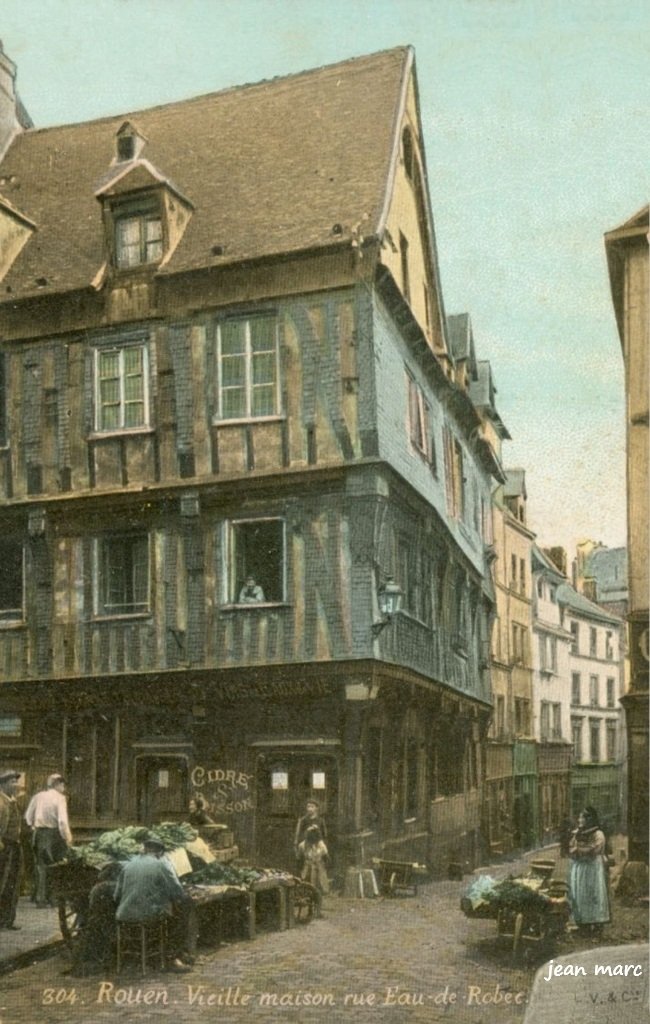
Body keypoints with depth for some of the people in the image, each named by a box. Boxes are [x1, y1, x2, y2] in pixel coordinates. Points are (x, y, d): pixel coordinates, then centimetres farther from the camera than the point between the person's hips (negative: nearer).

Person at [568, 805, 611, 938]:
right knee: (579, 896, 3)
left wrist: (578, 848, -5)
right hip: (578, 869, 6)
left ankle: (596, 926, -3)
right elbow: (571, 851, 5)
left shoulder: (598, 834, -6)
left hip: (593, 869, -6)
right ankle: (583, 924, 8)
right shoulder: (576, 834, 12)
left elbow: (592, 851, -15)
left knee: (593, 895, -6)